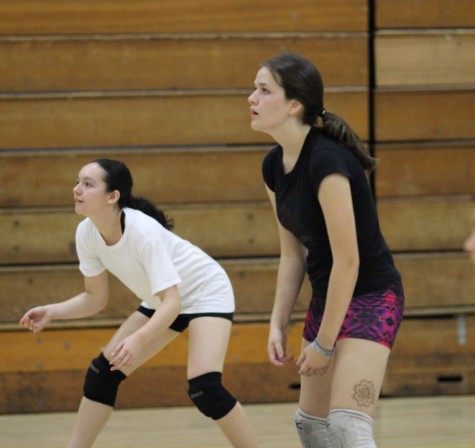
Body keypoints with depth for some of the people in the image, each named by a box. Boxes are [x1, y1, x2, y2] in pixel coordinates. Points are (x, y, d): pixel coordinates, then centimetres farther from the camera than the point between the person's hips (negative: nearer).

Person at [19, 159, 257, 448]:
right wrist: (52, 312, -16)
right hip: (163, 301, 8)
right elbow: (96, 298, -1)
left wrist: (139, 339, -52)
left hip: (206, 291, -8)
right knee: (103, 372, 1)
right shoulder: (87, 233, -14)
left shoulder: (142, 232, -34)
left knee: (204, 388, -25)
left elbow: (172, 303, -37)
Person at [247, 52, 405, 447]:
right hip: (328, 297, 10)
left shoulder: (326, 162, -25)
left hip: (370, 297, -10)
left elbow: (347, 259, -23)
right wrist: (279, 324, 4)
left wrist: (324, 343, -18)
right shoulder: (275, 166, 2)